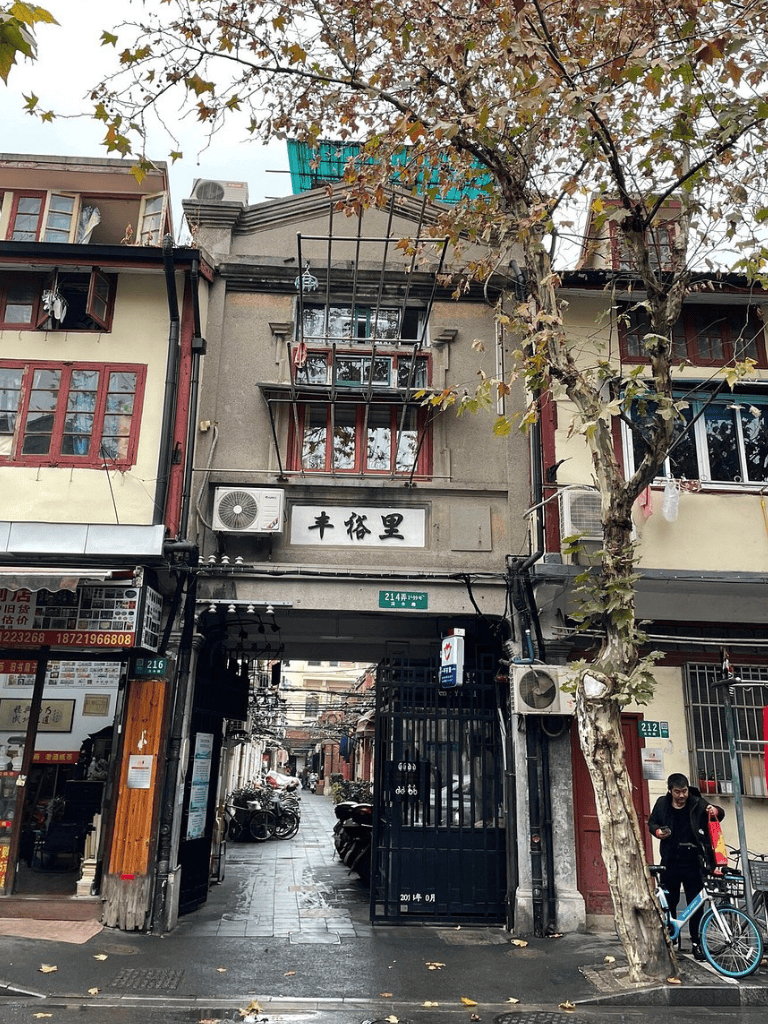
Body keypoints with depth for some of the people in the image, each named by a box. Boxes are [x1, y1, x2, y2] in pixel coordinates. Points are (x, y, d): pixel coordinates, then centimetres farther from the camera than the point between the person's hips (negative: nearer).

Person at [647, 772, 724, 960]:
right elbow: (652, 823, 12)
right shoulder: (662, 804, 0)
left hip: (692, 864, -1)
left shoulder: (697, 803, -5)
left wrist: (715, 811, -30)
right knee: (668, 903, 8)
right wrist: (658, 831, -9)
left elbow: (719, 814, -7)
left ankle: (696, 943, 16)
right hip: (670, 863, 2)